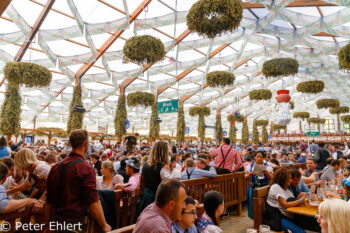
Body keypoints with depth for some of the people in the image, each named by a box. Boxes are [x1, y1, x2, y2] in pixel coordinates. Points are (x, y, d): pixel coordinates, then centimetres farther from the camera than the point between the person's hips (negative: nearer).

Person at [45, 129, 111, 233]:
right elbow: (93, 202, -19)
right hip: (76, 223, -6)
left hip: (56, 220, 6)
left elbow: (49, 202, 10)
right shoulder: (86, 168, -17)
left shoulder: (55, 167, 2)